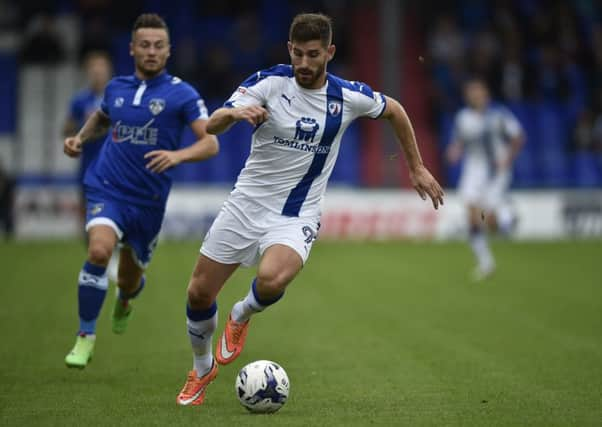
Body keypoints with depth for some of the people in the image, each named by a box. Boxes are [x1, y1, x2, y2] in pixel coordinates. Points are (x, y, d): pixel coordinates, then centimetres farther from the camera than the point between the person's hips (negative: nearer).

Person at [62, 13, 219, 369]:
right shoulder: (116, 87, 5)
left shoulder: (182, 94, -6)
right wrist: (81, 138, 10)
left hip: (149, 200, 0)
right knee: (99, 250, -28)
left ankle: (124, 303, 54)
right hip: (107, 189, 1)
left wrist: (177, 155, -29)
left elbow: (210, 143, -12)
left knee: (129, 280, 13)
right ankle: (86, 337, -14)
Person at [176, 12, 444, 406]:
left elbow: (394, 111, 15)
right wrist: (234, 113, -41)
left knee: (272, 280, -32)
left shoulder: (349, 96, -6)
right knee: (199, 293, 2)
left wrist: (417, 168, 17)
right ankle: (202, 368, 33)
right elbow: (212, 126, -19)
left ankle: (242, 316, 6)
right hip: (246, 204, 1)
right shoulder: (270, 82, -10)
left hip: (296, 218, -1)